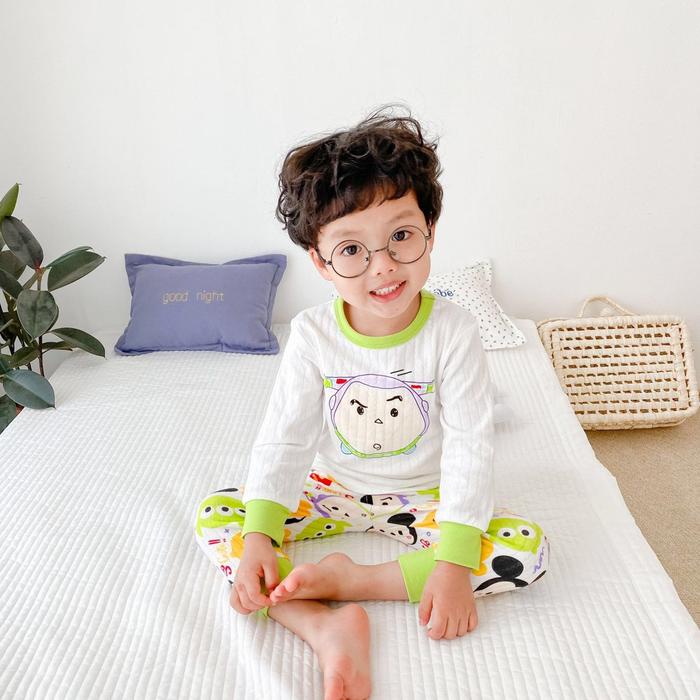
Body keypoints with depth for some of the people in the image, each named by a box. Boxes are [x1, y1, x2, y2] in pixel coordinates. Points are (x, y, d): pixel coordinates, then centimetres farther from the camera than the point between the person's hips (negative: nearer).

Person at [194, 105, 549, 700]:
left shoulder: (452, 330, -20)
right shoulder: (313, 332, -14)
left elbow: (469, 447, -22)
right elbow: (284, 438, -12)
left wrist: (455, 562, -30)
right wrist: (258, 537, -24)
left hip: (423, 497, -1)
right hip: (333, 490, 2)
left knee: (528, 549, -25)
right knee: (213, 517, -15)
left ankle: (343, 578, -25)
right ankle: (328, 630, -31)